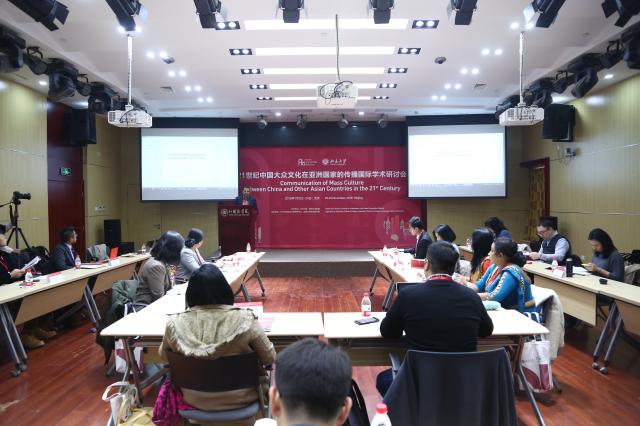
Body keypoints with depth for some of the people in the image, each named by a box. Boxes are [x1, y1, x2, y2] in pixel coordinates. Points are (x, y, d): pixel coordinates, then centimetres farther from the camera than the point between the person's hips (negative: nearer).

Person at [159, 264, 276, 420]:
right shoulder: (245, 320, -25)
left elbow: (163, 355, 3)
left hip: (194, 400, 2)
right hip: (239, 399, -2)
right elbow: (270, 358, -13)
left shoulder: (175, 323, -18)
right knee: (261, 372, 27)